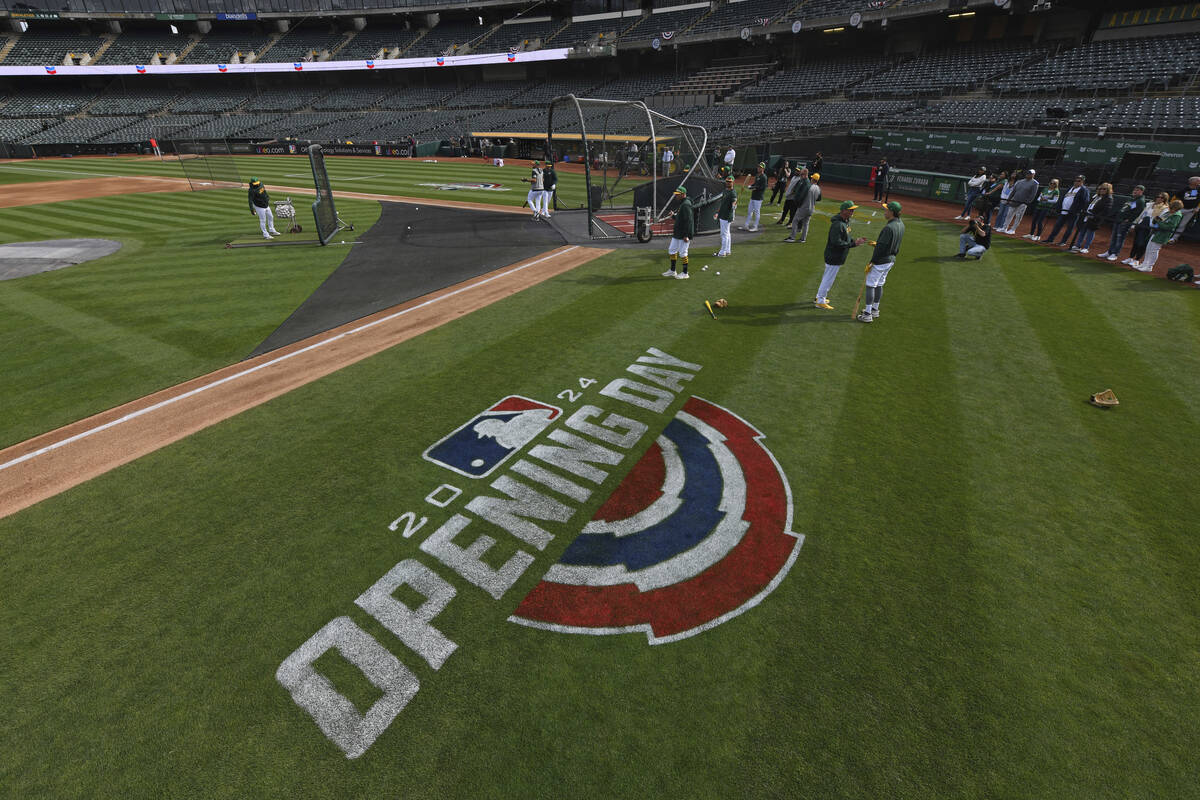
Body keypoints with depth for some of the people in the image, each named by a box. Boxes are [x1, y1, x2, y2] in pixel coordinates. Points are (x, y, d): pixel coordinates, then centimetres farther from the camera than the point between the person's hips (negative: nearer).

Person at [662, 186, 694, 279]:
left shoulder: (686, 205, -17)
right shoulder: (681, 204, 15)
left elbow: (689, 221, -23)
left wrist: (686, 235, -26)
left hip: (684, 234, -11)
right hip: (677, 233, 11)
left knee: (682, 253, -5)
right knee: (671, 250, 15)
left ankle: (685, 273, 5)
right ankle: (672, 271, 25)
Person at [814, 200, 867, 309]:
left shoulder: (846, 221, 9)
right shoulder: (838, 224, -24)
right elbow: (837, 242, -28)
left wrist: (855, 240, 2)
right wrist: (853, 244, -24)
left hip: (837, 256, 10)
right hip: (834, 257, -10)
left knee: (828, 277, 20)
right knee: (829, 279, 0)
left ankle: (819, 297, 33)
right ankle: (820, 301, 12)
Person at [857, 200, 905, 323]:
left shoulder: (889, 227, -24)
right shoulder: (901, 225, 7)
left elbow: (881, 247, -23)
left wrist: (871, 262, -18)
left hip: (881, 261, -9)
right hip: (891, 260, 9)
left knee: (870, 285, -3)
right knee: (879, 285, 20)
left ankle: (868, 315, -1)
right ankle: (875, 310, 31)